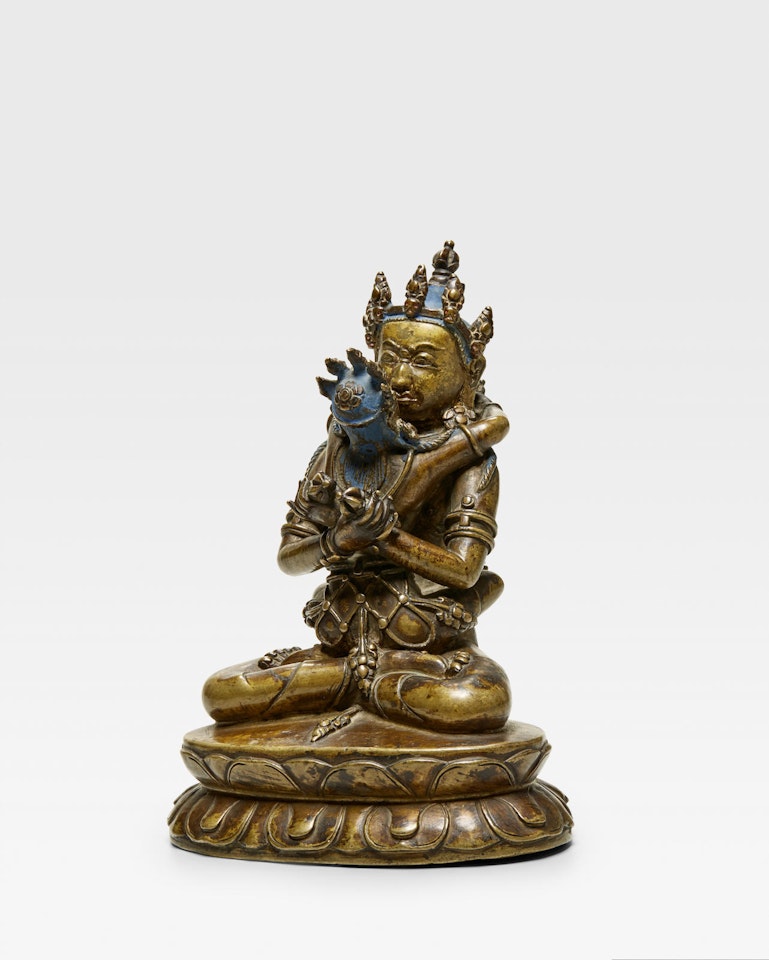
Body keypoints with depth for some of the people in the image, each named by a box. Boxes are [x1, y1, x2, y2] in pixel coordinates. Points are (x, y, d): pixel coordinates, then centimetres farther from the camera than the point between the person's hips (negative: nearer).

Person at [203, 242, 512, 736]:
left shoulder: (470, 459, -2)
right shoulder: (341, 451, 9)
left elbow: (464, 569, -14)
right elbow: (289, 556, 4)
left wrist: (383, 531, -22)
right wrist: (340, 539, -16)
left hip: (432, 650, -3)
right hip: (345, 643, 3)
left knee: (479, 703, -36)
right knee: (222, 693, -15)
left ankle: (369, 688, -9)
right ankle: (360, 678, -3)